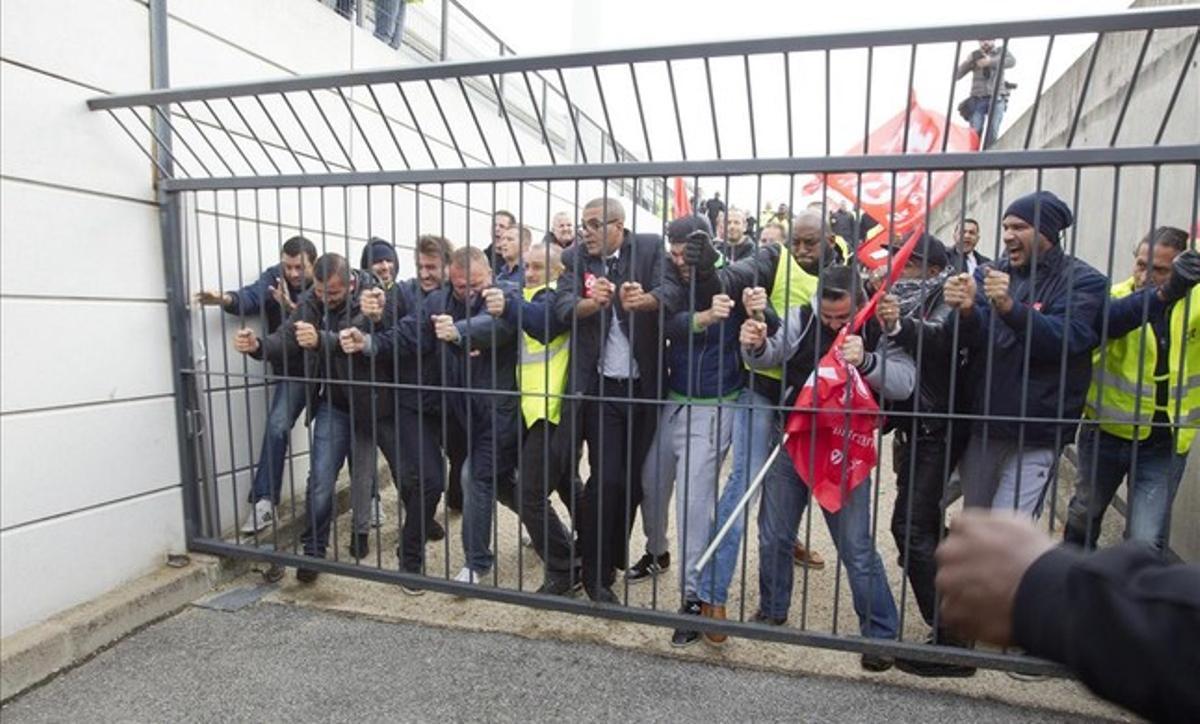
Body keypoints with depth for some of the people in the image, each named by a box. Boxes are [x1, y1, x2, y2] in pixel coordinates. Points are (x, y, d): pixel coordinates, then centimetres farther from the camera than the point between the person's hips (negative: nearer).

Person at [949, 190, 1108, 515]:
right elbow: (976, 336, -9)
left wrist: (1010, 307, -35)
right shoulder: (989, 274, 5)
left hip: (1035, 437, -4)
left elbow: (1065, 339, -20)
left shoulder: (1084, 281, -5)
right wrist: (966, 310, -31)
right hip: (981, 424, 4)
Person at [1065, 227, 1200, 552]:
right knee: (1085, 513, 21)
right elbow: (1110, 321, -35)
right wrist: (1165, 294, -53)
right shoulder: (1116, 296, -14)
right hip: (1106, 431, 0)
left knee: (1147, 542, -1)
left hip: (1167, 443, 1)